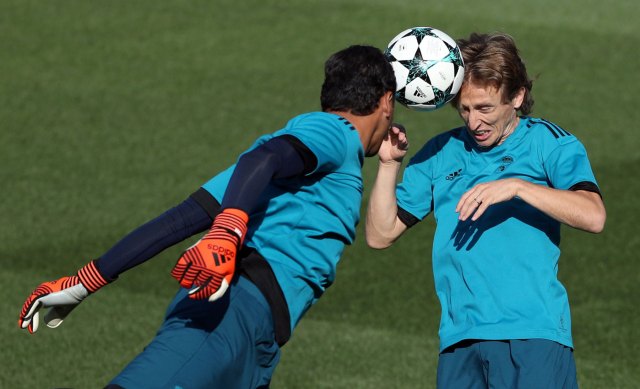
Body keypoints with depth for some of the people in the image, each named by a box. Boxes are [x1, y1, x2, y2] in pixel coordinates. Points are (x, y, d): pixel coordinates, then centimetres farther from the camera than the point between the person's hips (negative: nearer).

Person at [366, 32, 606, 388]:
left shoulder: (548, 142, 5)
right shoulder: (441, 154, 16)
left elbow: (593, 217, -11)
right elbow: (380, 235, 16)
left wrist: (515, 187, -18)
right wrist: (389, 164, 4)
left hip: (534, 336, -3)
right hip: (460, 342, 4)